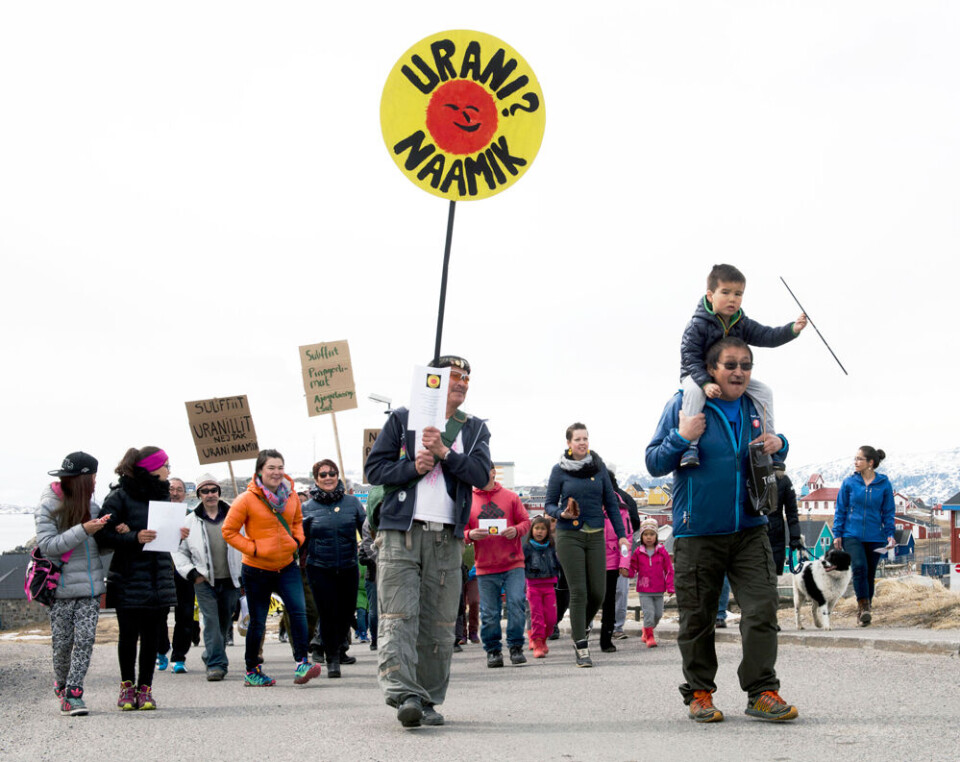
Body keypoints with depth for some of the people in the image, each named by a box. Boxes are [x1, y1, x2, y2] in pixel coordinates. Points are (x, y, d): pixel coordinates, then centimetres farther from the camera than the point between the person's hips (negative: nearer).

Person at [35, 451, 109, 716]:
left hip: (90, 586, 4)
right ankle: (61, 684, 26)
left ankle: (73, 693, -4)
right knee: (62, 642, 2)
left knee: (85, 639, -6)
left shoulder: (91, 506, 11)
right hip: (62, 587, -4)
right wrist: (83, 531, -22)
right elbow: (47, 545, -15)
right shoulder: (48, 506, -5)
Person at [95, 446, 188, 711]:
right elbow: (103, 535, -12)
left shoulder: (163, 495, 14)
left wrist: (178, 535, 1)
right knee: (129, 633, 2)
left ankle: (145, 687, 11)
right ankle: (127, 685, 18)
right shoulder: (120, 496, -7)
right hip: (129, 578, -5)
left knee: (151, 635, 4)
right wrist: (133, 538, -24)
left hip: (159, 578, 5)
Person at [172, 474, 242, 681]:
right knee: (211, 622, -11)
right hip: (204, 581, -1)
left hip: (230, 580, 1)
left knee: (225, 623, 10)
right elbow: (179, 550, 9)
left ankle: (211, 656, 29)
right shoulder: (191, 521, 4)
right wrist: (190, 572, -4)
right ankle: (216, 664, -9)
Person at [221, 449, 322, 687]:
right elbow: (228, 531, -7)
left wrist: (297, 540, 3)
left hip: (287, 565, 3)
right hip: (257, 569, -3)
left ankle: (301, 663, -15)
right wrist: (253, 548, -15)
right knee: (257, 621, 6)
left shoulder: (291, 495, 3)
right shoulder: (247, 499, -12)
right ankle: (252, 670, 21)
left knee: (298, 611, -15)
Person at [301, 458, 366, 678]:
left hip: (349, 568, 2)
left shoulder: (352, 502, 5)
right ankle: (332, 659, 7)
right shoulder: (308, 507, 3)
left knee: (347, 614, 9)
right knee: (328, 614, -7)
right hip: (320, 569, -2)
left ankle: (337, 649, 35)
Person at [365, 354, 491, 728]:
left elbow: (481, 474, 0)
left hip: (447, 538, 3)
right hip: (401, 532, -3)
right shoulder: (402, 419, 10)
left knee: (439, 623, 3)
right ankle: (403, 694, -22)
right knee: (399, 616, -14)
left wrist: (444, 453, -12)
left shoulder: (475, 429, 16)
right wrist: (413, 467, -11)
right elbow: (375, 468, 5)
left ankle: (428, 700, 10)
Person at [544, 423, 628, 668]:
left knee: (598, 592, 0)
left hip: (595, 535, 3)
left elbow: (611, 503, 9)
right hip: (569, 535, -3)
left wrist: (621, 534, 3)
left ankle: (578, 629, 27)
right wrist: (562, 514, -17)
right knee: (578, 592, -6)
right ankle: (581, 649, 0)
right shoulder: (560, 470, 1)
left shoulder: (598, 467, 7)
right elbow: (549, 504, 5)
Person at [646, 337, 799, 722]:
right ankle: (699, 694, 18)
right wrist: (681, 438, -18)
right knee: (697, 617, 4)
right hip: (698, 532, -3)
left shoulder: (754, 406, 10)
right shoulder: (684, 405, -4)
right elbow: (654, 463, -2)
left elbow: (770, 456, 25)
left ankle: (763, 692, 1)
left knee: (762, 610, -6)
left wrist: (779, 445, 2)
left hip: (749, 529, 3)